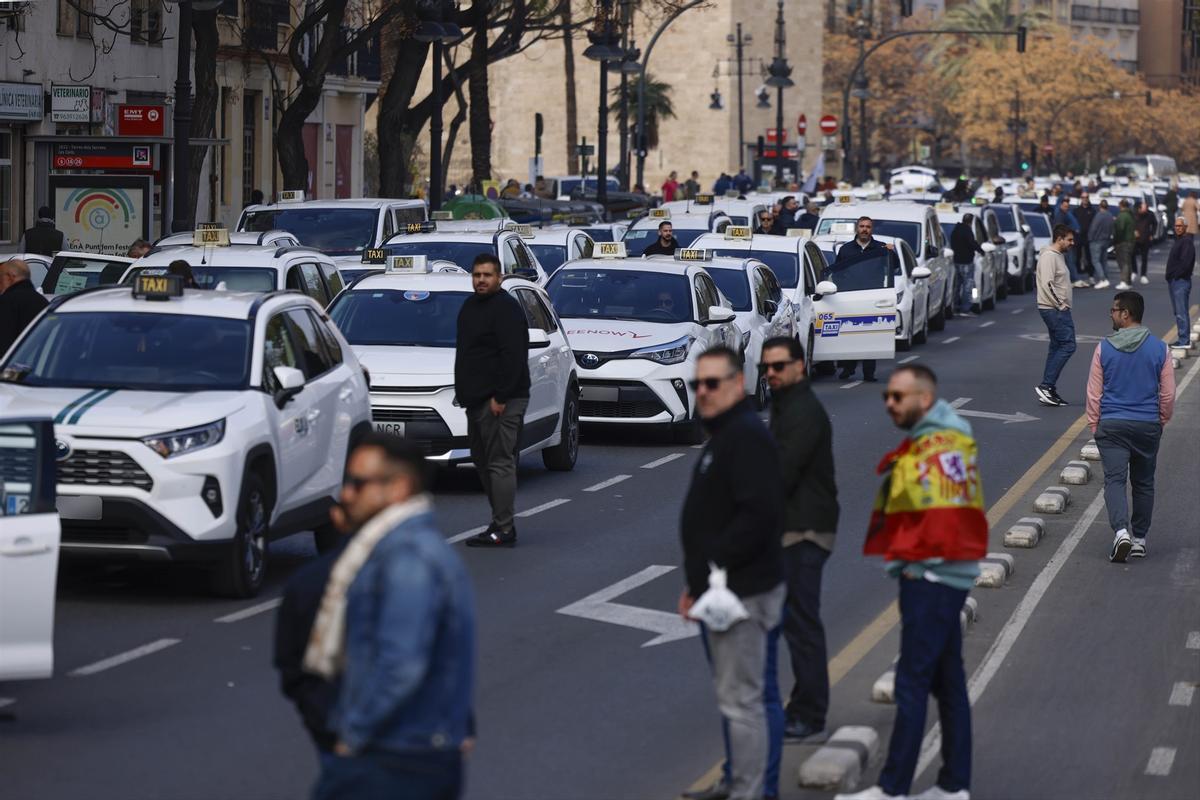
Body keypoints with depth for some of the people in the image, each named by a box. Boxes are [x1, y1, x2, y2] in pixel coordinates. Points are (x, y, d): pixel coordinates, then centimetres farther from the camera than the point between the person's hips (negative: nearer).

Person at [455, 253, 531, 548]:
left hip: (500, 400, -10)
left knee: (500, 462, -11)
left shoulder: (506, 308, -12)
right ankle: (501, 522, 18)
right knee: (483, 461, 12)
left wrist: (500, 397, -23)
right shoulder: (470, 307, 18)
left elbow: (512, 357, -19)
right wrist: (464, 392, 19)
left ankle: (503, 529, -12)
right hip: (477, 400, 10)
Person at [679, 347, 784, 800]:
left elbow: (758, 516, -26)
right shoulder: (722, 436, 17)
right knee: (734, 698, 18)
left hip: (742, 592, -11)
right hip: (721, 592, 11)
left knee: (740, 702, -6)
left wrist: (712, 570, -21)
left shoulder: (747, 437, -16)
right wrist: (697, 583, 16)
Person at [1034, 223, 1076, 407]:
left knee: (1057, 347, 12)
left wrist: (1063, 304, 14)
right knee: (1067, 345, -14)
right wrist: (1060, 305, -19)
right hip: (1054, 309, -11)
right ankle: (1046, 386, -15)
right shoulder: (1049, 256, -16)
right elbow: (1047, 284, -23)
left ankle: (1049, 391, 14)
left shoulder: (1059, 256, 17)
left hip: (1058, 309, 11)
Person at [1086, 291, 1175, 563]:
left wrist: (1094, 425, 9)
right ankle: (1139, 538, 21)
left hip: (1112, 427, -2)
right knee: (1143, 483, 15)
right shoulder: (1159, 349, -2)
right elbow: (1168, 394, 3)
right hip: (1148, 426, 2)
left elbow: (1094, 393, -1)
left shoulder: (1104, 348, -6)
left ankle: (1121, 531, -26)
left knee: (1114, 480, -4)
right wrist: (1162, 421, 18)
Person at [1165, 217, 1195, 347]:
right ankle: (1183, 339, 18)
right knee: (1178, 312, 13)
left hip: (1181, 281, -10)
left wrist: (1175, 275, -14)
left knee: (1181, 312, -11)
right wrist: (1169, 276, 11)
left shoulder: (1187, 242, -12)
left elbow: (1186, 263, -21)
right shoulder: (1177, 241, 19)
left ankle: (1184, 340, -10)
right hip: (1173, 281, 10)